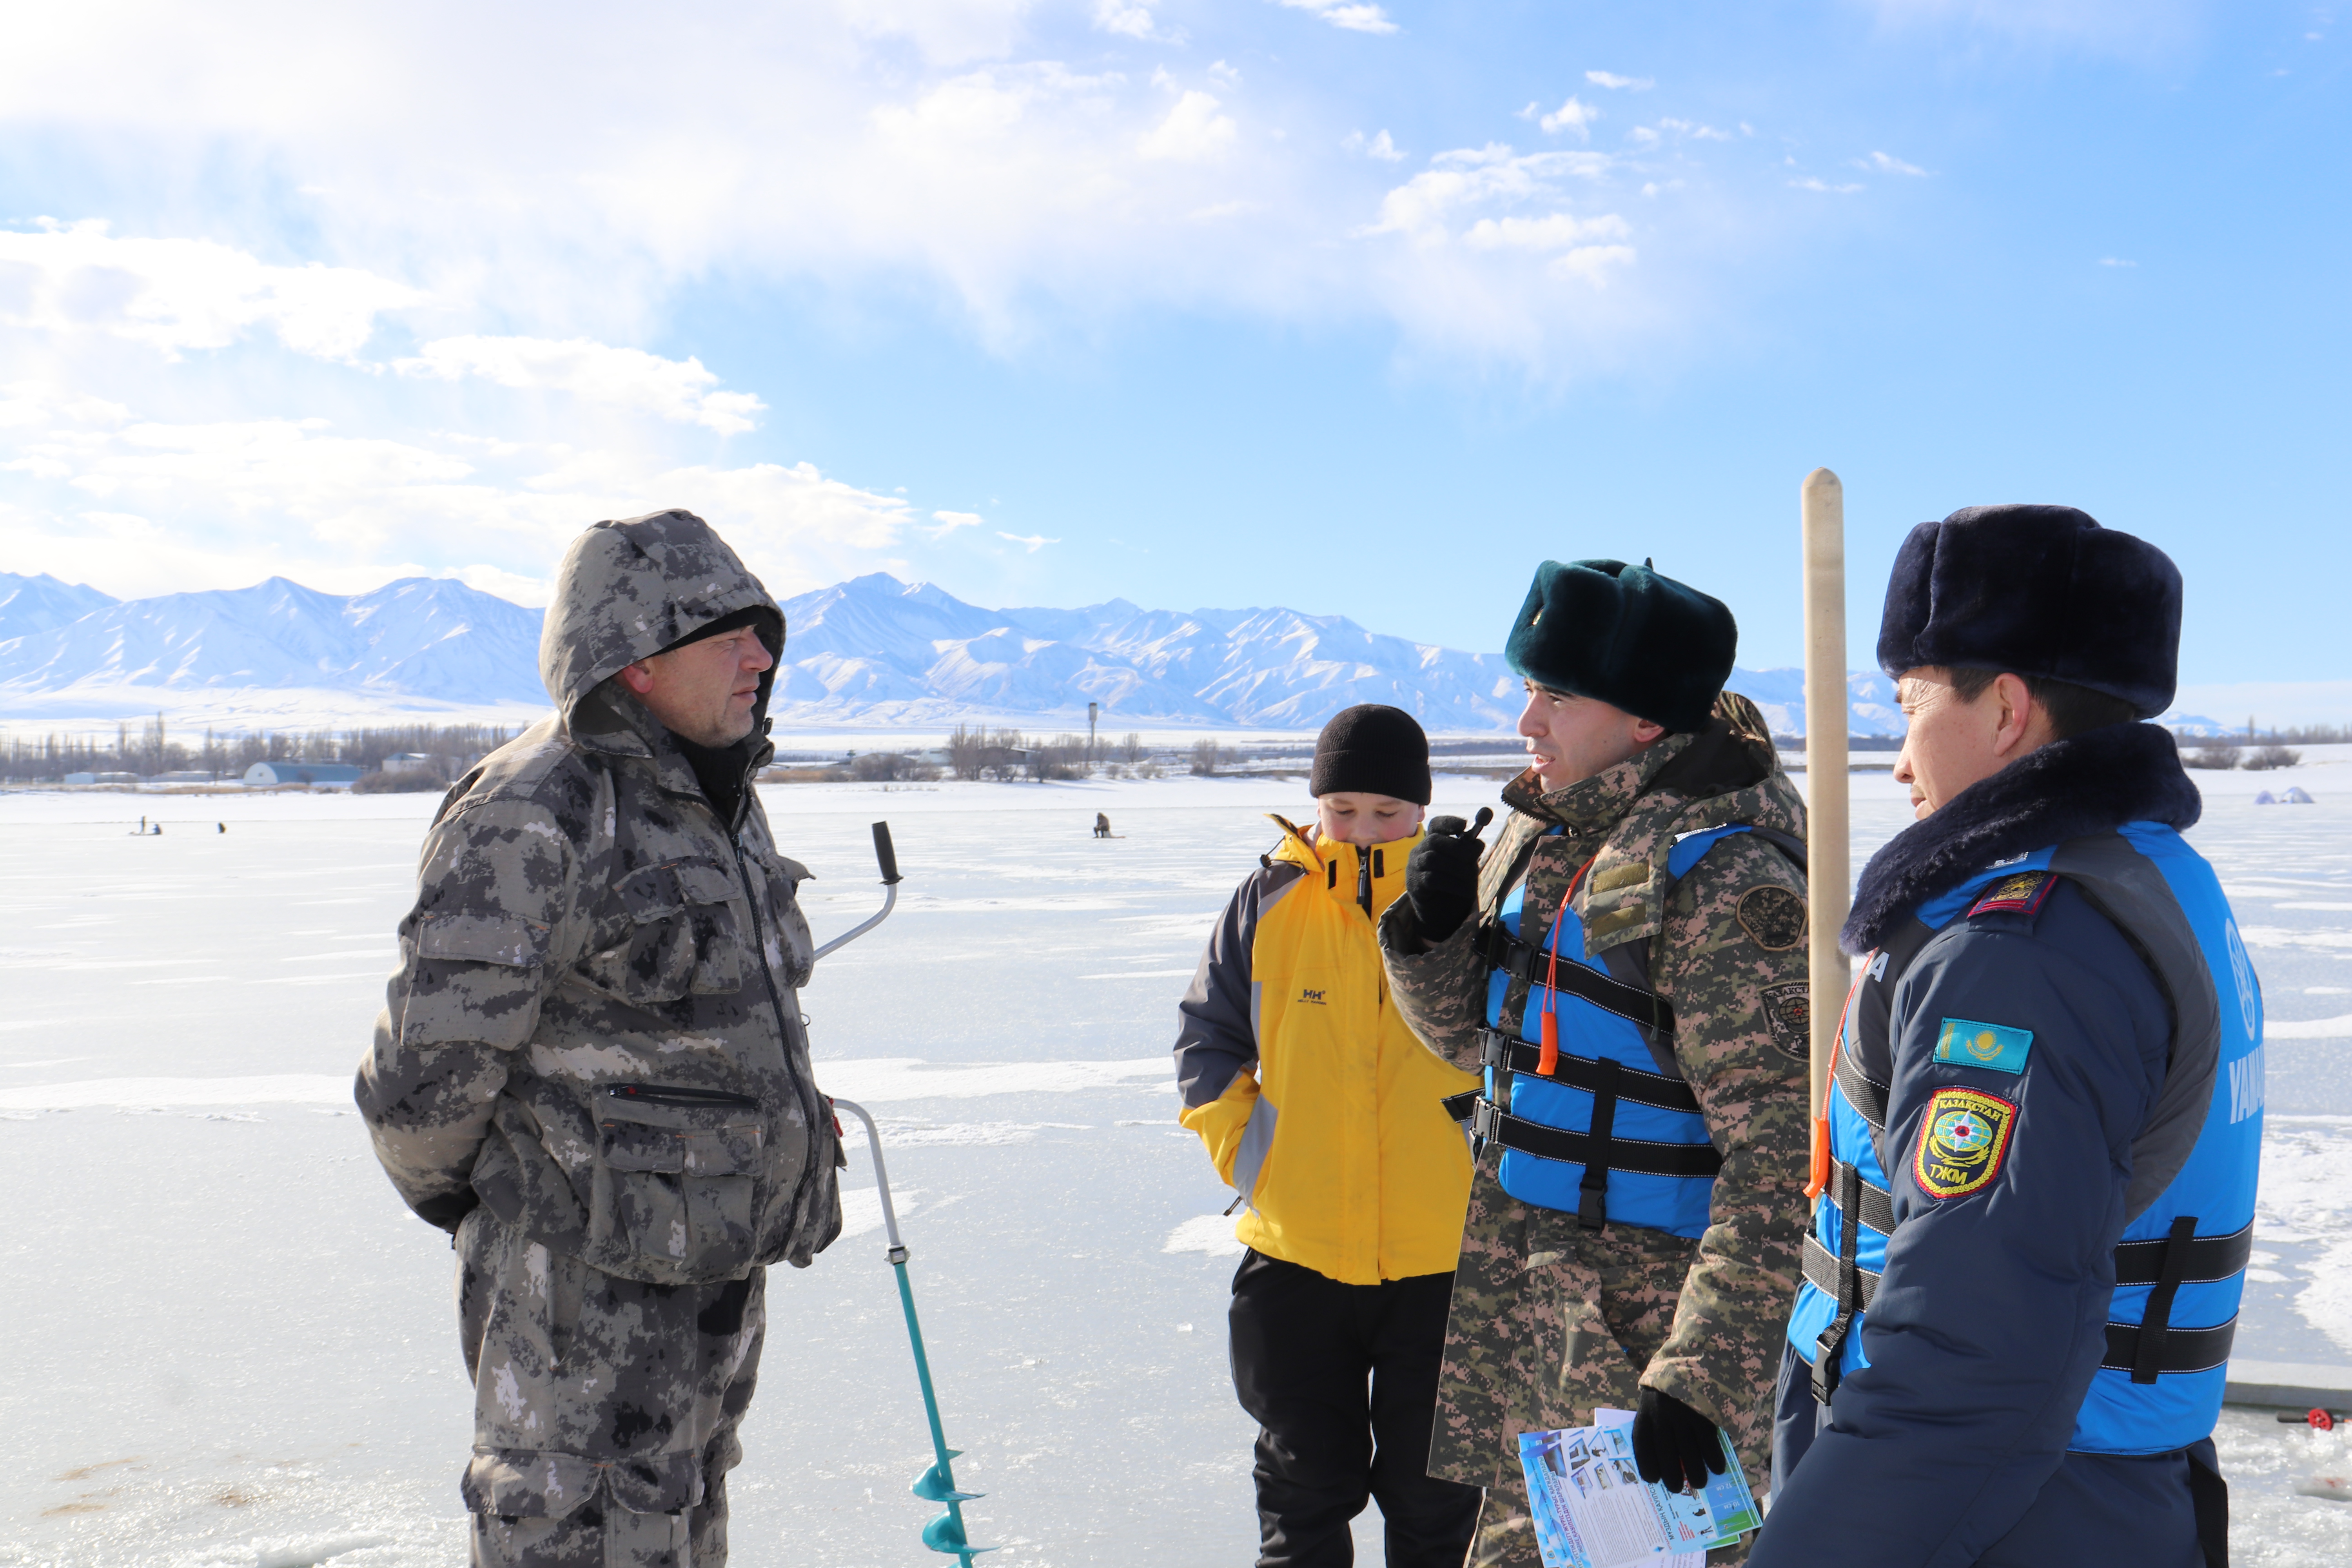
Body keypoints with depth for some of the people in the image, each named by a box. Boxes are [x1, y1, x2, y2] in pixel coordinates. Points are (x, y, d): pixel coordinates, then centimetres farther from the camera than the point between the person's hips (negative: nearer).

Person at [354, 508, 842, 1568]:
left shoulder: (722, 805, 9)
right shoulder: (529, 819, -21)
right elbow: (430, 1072, -18)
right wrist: (444, 1194, -2)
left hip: (719, 1270, 8)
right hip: (588, 1285, -8)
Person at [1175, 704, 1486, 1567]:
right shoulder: (1270, 899, 0)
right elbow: (1207, 1036, 10)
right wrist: (1241, 1150, 1)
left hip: (1444, 1255, -1)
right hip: (1295, 1250, 1)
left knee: (1432, 1484, 12)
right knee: (1306, 1482, 15)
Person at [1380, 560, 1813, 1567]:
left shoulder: (1718, 876, -22)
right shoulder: (1547, 828, 5)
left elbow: (1781, 1157, -24)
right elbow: (1480, 1036, 16)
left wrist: (1695, 1377, -25)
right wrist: (1431, 930, -5)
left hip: (1653, 1314, -8)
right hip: (1525, 1285, 8)